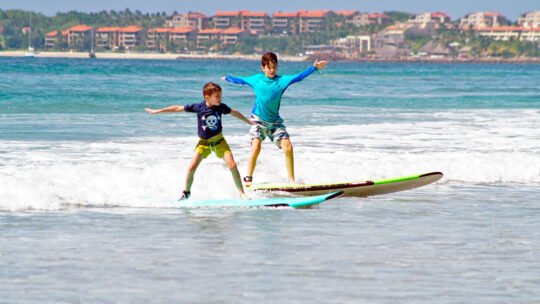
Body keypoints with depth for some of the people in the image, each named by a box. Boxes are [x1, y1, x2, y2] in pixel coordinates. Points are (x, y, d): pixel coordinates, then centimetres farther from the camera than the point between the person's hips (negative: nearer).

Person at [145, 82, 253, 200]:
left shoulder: (221, 107, -11)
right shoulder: (198, 107, -16)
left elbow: (234, 113, 10)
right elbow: (178, 108, -9)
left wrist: (249, 122, 21)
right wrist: (157, 111, -5)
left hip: (219, 141, 1)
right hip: (204, 142, -1)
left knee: (232, 165, -12)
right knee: (191, 167, -8)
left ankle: (241, 193, 0)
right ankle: (186, 192, 16)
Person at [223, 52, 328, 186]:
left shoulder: (281, 80, -5)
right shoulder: (256, 79, 1)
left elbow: (299, 77, -15)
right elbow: (241, 80, 19)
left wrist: (314, 68, -27)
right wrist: (228, 78, 34)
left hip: (275, 121, 1)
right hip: (258, 120, -1)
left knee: (288, 147, -12)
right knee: (256, 146, -20)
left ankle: (292, 180, -2)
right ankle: (248, 179, -6)